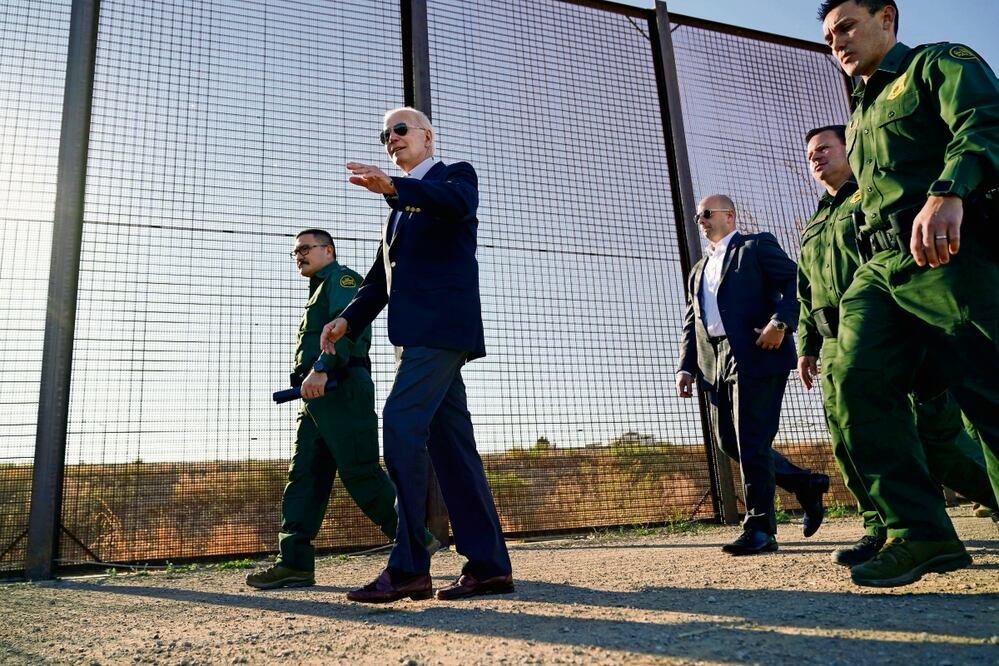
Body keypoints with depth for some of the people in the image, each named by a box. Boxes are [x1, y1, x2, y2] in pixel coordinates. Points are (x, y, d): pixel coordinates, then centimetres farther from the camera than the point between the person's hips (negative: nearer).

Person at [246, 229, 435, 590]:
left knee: (360, 472, -11)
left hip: (340, 386, -10)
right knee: (304, 475, 1)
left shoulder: (342, 277, 2)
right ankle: (295, 562, -1)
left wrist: (321, 369, -29)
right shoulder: (320, 291, 31)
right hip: (317, 395, 10)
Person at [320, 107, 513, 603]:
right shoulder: (400, 207, 30)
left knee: (401, 425, -19)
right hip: (416, 333, 8)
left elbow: (459, 203, -19)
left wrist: (392, 187, -34)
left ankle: (408, 566, -17)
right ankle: (488, 565, 7)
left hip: (442, 324, -8)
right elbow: (379, 278, 23)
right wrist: (348, 319, 6)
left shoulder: (456, 175, 8)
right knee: (449, 441, 4)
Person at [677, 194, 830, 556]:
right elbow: (691, 324, 21)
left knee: (751, 442, -10)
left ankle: (760, 530, -3)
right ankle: (806, 484, 23)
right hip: (716, 364, 7)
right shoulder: (698, 270, 27)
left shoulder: (757, 245, 8)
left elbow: (797, 283, -5)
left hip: (757, 355, -7)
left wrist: (780, 322, -21)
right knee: (728, 441, 5)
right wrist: (686, 367, 8)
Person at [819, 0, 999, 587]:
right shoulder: (861, 115, 30)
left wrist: (948, 193, -33)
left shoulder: (942, 63, 9)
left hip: (949, 253, -6)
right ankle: (921, 531, -9)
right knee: (859, 381, -12)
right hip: (880, 267, 7)